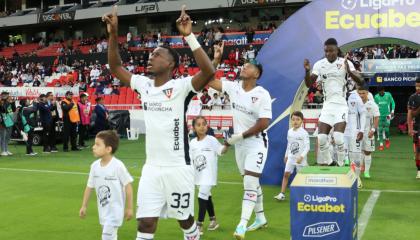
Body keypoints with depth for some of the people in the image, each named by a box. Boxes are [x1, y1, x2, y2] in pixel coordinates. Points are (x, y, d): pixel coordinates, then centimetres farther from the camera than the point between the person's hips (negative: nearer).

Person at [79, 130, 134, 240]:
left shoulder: (118, 166, -20)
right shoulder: (95, 166, -2)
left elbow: (128, 186, -13)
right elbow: (90, 186, 8)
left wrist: (129, 208, -10)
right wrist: (84, 206, 9)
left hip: (115, 209, -6)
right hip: (103, 210, 6)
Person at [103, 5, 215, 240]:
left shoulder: (180, 86, -12)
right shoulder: (144, 85, 5)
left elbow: (209, 72, -30)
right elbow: (115, 67, 15)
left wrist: (189, 36, -33)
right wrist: (113, 34, 3)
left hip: (178, 168, -5)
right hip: (151, 168, 5)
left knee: (185, 219, 14)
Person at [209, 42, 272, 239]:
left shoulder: (262, 94, -16)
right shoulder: (233, 87, -1)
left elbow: (264, 123, -20)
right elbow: (209, 80, -1)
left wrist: (240, 135, -17)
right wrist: (216, 59, -10)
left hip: (256, 143, -6)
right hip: (240, 143, 6)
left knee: (250, 183, -11)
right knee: (252, 182, 16)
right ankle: (260, 218, 31)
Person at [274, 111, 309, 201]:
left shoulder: (304, 133, -13)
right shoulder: (289, 132, 5)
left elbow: (307, 147, -16)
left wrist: (301, 156, -24)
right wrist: (286, 155, 18)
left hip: (300, 159, -5)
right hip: (291, 157, 5)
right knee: (286, 174, -2)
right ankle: (282, 194, -2)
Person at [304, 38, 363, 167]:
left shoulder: (345, 63, -7)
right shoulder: (319, 64, 3)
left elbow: (360, 81, -14)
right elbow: (309, 84, 5)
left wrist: (349, 72, -33)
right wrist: (307, 70, -13)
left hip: (341, 105, -4)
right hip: (327, 105, 4)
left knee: (338, 137, -18)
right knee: (321, 138, -2)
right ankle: (327, 163, 18)